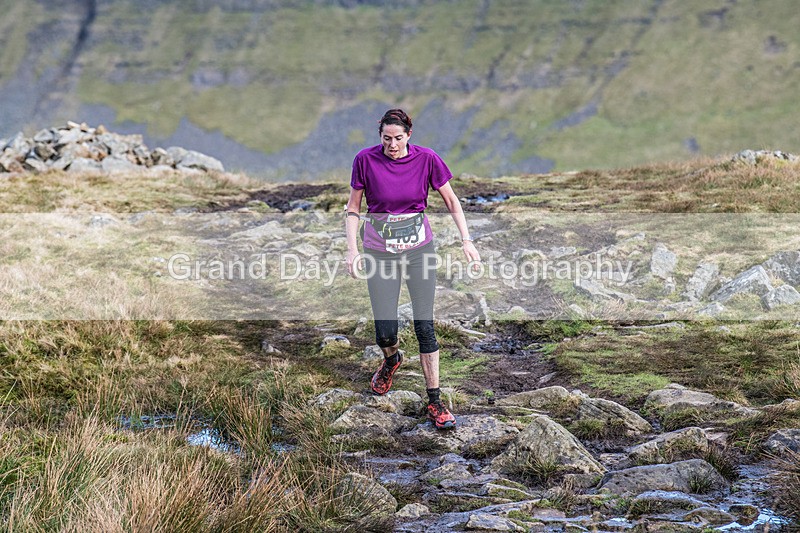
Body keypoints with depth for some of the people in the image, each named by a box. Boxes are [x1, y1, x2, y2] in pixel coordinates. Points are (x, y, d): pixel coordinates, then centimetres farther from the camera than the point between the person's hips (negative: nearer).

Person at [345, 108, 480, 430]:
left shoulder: (426, 159, -8)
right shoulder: (366, 160, -9)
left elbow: (451, 201, 3)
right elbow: (353, 208, 1)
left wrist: (466, 241, -4)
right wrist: (352, 248, -9)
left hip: (419, 248, 0)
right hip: (379, 252, 0)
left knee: (424, 325, -5)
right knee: (385, 333, -3)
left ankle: (434, 403, 4)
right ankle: (392, 359, 36)